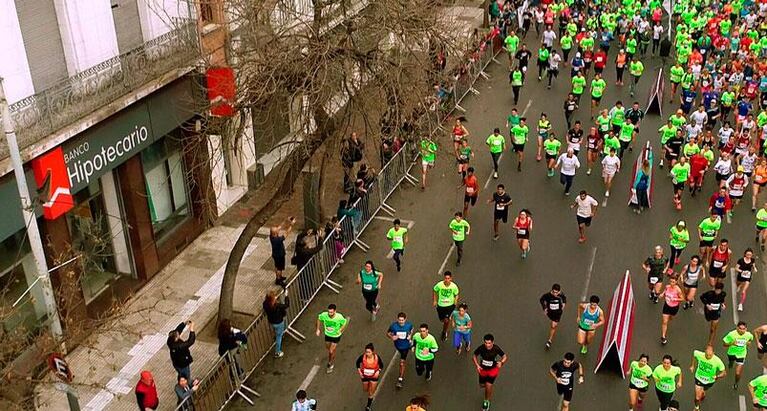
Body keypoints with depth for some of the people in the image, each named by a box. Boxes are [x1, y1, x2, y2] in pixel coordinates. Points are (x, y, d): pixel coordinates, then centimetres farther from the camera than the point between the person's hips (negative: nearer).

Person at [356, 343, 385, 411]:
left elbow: (381, 365, -7)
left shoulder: (377, 357, -28)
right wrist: (359, 371, -11)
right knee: (365, 390, 21)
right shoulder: (362, 357, -28)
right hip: (364, 376, 1)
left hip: (374, 376, -1)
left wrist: (378, 371, -22)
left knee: (371, 393, 9)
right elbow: (358, 362, -5)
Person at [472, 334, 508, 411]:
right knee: (482, 385, 17)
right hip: (483, 369, 2)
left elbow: (505, 357, -13)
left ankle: (486, 401, 22)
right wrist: (477, 365, -23)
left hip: (493, 369, -2)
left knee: (489, 385, -7)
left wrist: (501, 362, -34)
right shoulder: (481, 348, -26)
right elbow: (474, 357, -8)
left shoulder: (496, 349, -27)